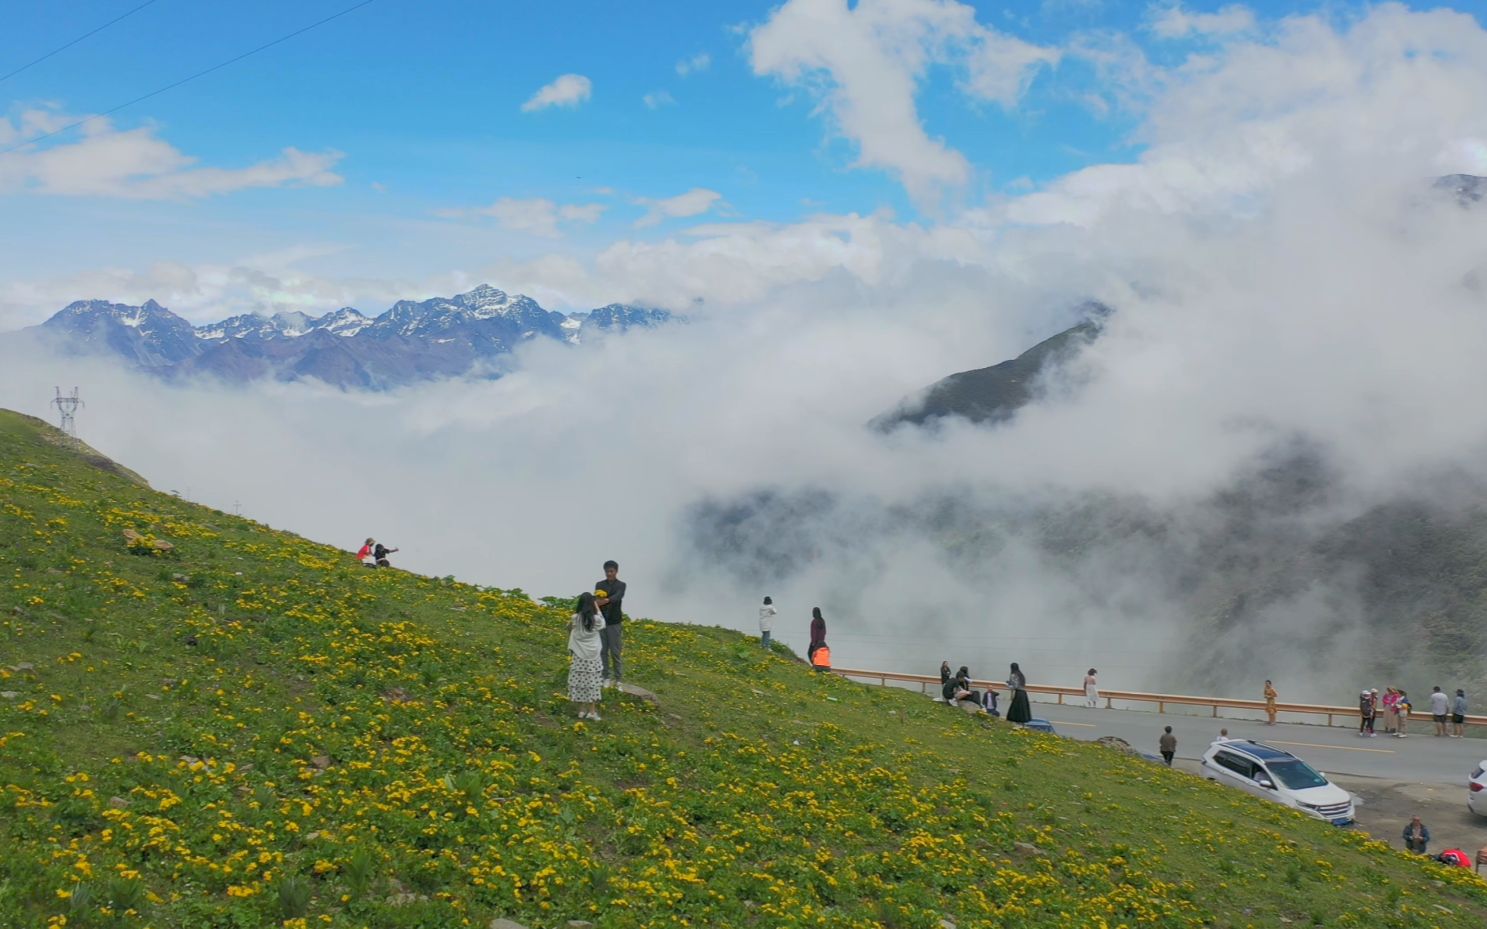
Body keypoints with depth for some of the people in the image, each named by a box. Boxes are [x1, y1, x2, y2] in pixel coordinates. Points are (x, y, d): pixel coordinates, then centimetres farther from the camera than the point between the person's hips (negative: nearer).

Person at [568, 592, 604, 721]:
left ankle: (582, 710, 13)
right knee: (592, 683, 6)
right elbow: (603, 625, 14)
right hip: (593, 656, 0)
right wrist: (597, 609, 16)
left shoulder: (575, 618, -10)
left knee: (579, 682, 9)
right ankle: (592, 711, 6)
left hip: (579, 656, 0)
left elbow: (569, 627, 10)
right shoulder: (596, 619, -11)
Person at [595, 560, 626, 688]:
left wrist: (606, 600, -42)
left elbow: (617, 597, -22)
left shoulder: (621, 585, -3)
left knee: (615, 651, -1)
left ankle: (618, 678, 6)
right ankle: (607, 677, 14)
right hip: (601, 621, 3)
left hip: (614, 622, -3)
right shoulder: (599, 585, 7)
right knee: (603, 650, 5)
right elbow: (596, 598, -7)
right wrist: (597, 600, -32)